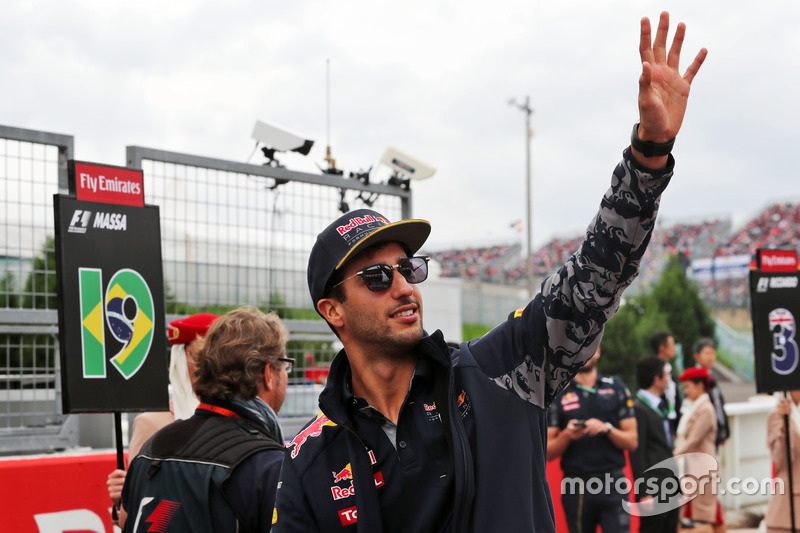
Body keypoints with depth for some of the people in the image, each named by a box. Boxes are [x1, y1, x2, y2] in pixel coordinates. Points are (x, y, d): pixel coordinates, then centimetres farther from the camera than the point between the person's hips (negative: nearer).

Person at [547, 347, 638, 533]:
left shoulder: (616, 388, 10)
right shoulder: (558, 394, 6)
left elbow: (632, 441, 8)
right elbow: (548, 452, 4)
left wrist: (607, 429, -10)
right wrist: (567, 435, -15)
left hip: (613, 484, 0)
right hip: (576, 488, 0)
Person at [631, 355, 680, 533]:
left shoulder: (661, 407, 17)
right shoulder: (638, 409, -13)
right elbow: (637, 454, -16)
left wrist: (676, 487, 20)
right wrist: (644, 494, -19)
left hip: (670, 489, 9)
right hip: (653, 490, -9)